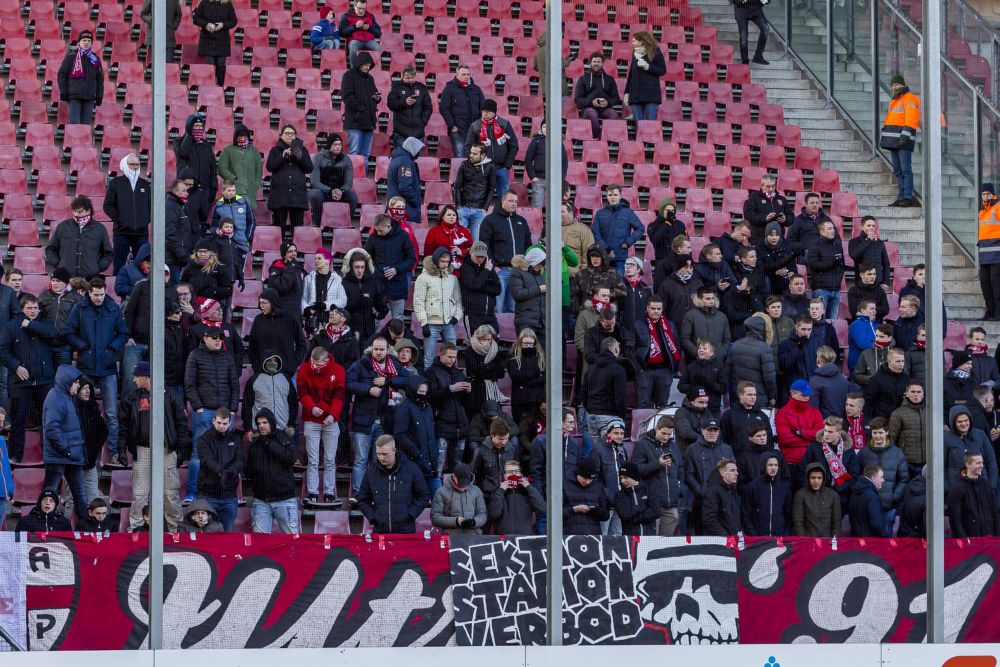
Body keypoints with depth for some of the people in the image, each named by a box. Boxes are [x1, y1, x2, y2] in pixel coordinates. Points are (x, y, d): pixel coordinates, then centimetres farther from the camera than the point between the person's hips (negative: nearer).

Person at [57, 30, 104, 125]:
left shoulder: (95, 59, 13)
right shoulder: (71, 56, 2)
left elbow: (100, 78, 17)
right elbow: (61, 75, 2)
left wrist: (99, 96, 9)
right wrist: (63, 92, -5)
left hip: (89, 97, 3)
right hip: (74, 96, -3)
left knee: (86, 123, 3)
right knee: (74, 122, -10)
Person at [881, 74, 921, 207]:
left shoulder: (909, 99, -8)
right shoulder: (894, 100, 21)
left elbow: (911, 119, -18)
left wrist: (905, 136, -27)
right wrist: (884, 135, 20)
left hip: (904, 140, -9)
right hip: (894, 141, 9)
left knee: (905, 169, -12)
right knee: (897, 171, 6)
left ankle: (908, 198, -15)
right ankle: (901, 197, 7)